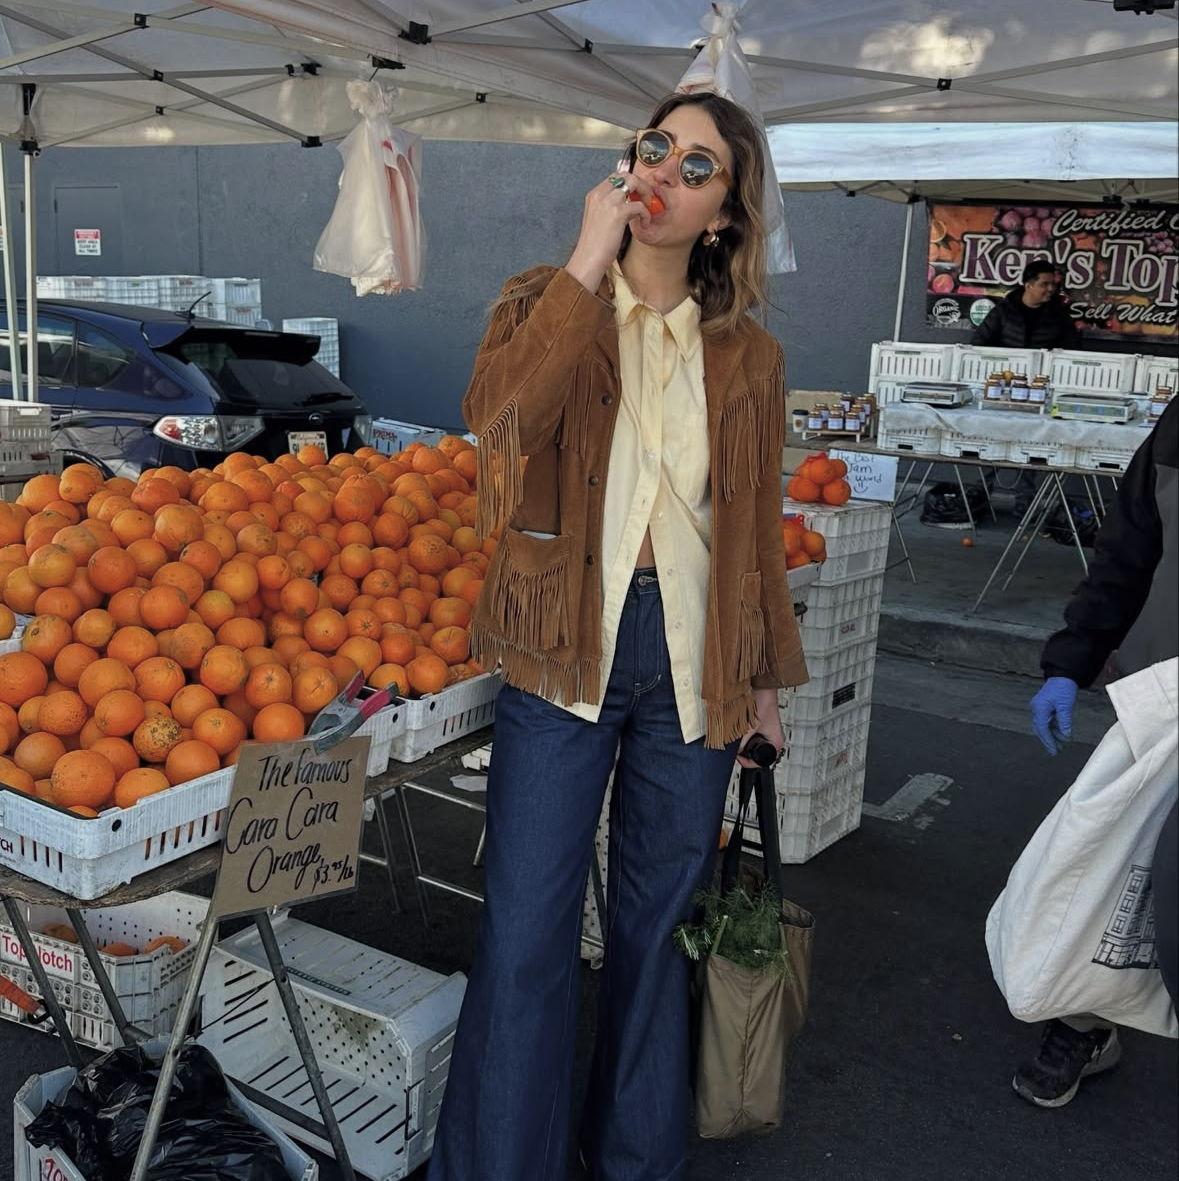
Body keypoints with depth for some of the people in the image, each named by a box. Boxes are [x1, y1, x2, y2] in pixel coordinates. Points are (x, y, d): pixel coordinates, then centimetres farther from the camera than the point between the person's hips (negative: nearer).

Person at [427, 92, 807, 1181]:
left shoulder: (746, 355, 7)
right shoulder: (547, 304, 2)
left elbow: (757, 527, 11)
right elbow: (498, 415, -20)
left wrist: (764, 675, 12)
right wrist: (589, 267, -17)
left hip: (693, 658, 2)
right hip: (566, 647, -2)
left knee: (657, 920, 14)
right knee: (526, 934, 0)